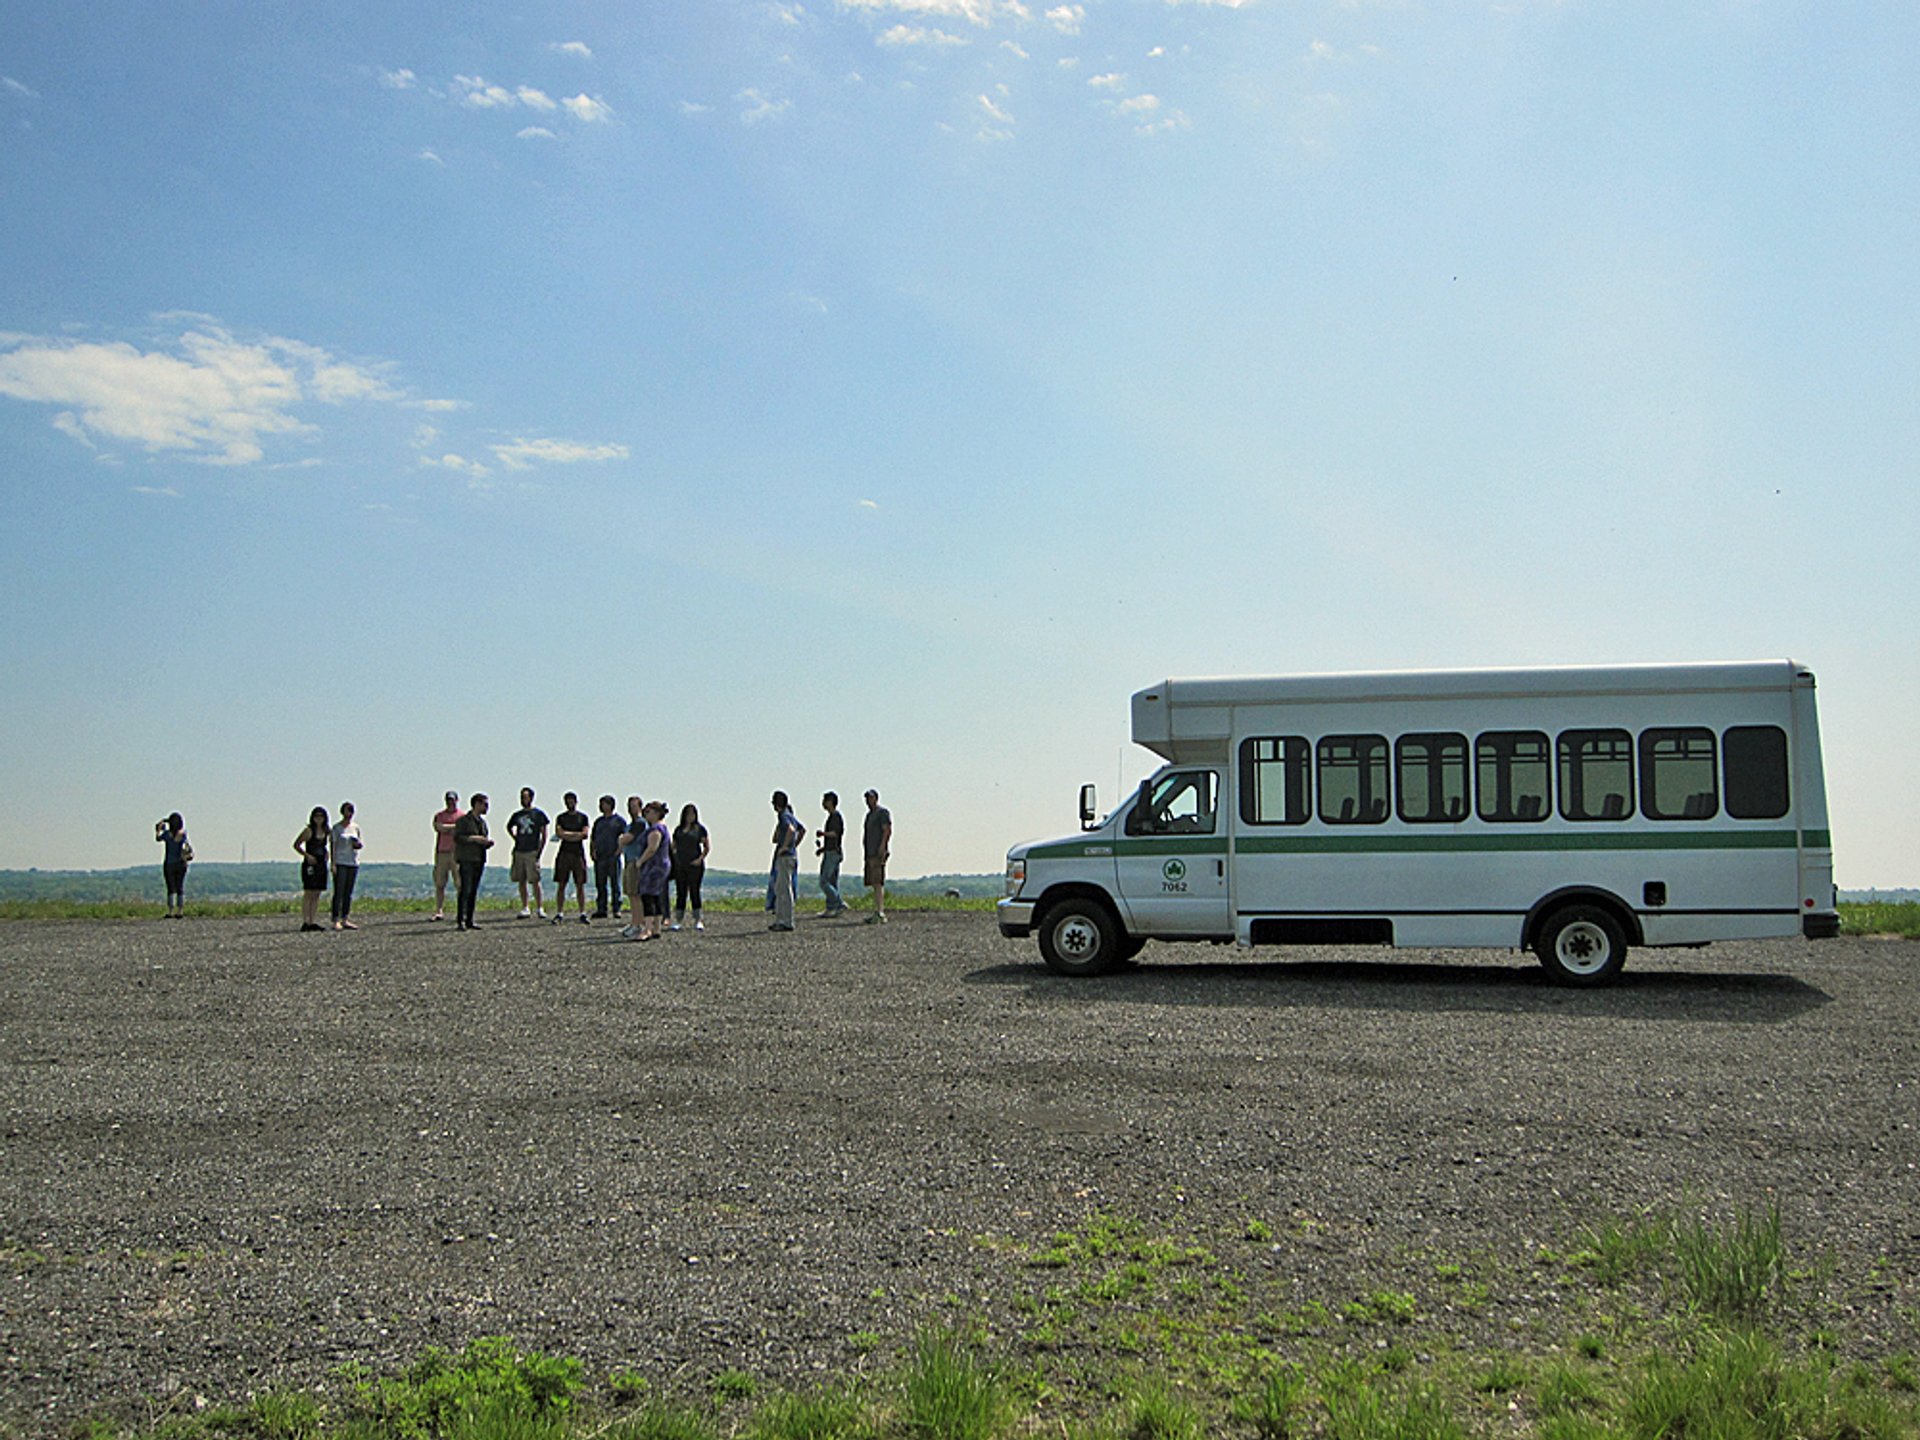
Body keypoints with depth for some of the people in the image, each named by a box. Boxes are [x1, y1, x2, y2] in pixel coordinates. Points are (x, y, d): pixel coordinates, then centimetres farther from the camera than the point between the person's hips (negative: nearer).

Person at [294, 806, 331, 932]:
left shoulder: (327, 831, 10)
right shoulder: (309, 831, -7)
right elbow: (296, 845, -6)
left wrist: (327, 853, 8)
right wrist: (307, 855, -15)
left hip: (321, 864, 6)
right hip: (310, 864, -6)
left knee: (317, 894, 6)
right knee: (308, 893, -8)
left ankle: (312, 922, 10)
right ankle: (305, 922, -7)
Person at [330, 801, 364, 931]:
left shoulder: (356, 827, 13)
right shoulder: (336, 827, -2)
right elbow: (333, 845, -6)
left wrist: (357, 844, -3)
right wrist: (333, 864, -12)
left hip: (353, 863, 5)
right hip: (340, 863, -5)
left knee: (348, 893, 7)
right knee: (339, 892, -8)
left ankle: (345, 920, 11)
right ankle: (336, 921, -7)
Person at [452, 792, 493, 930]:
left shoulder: (482, 822, 19)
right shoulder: (463, 820, -4)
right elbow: (457, 837, -13)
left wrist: (489, 843, 4)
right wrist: (475, 839, -18)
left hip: (479, 860, 7)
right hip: (466, 859, -7)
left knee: (474, 891, 6)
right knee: (465, 890, -12)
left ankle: (469, 921, 9)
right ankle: (459, 921, -13)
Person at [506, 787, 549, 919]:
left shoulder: (538, 814, 1)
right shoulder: (517, 815, 13)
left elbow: (544, 834, 1)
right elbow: (509, 827, 31)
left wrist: (540, 850, -7)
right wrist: (515, 837, 13)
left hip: (532, 852, -5)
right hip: (519, 852, 5)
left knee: (535, 881, -8)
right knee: (521, 881, 5)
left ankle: (540, 908, -4)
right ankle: (525, 908, 12)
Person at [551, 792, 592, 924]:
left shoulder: (582, 817, 8)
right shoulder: (561, 817, 11)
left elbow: (585, 835, -3)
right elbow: (559, 833, -4)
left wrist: (567, 834, -6)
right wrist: (577, 834, -7)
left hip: (578, 853, -1)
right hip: (564, 852, 1)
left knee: (580, 884, -1)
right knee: (561, 885, -1)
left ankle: (583, 913, 3)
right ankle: (559, 913, 2)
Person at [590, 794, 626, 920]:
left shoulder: (618, 820, 2)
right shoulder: (598, 821, 16)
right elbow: (593, 839, 20)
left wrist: (619, 850, -10)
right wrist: (594, 851, 6)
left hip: (613, 856, -5)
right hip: (600, 857, 5)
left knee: (615, 884, -2)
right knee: (600, 884, 6)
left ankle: (616, 909, 0)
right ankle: (601, 909, 10)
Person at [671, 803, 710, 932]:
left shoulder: (699, 828, 2)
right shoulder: (678, 829, 11)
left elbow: (707, 846, 1)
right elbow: (673, 846, 16)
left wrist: (701, 858, -12)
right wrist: (672, 860, 3)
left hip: (695, 865, -3)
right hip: (680, 865, 3)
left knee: (694, 892, -2)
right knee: (680, 893, 4)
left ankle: (698, 920, 4)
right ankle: (678, 920, 6)